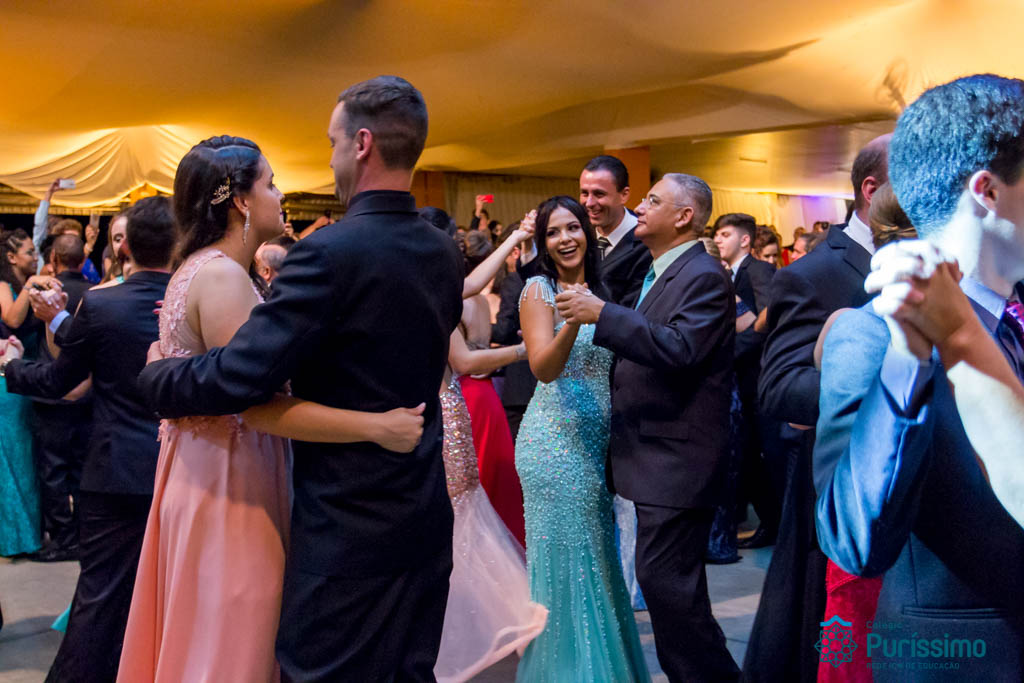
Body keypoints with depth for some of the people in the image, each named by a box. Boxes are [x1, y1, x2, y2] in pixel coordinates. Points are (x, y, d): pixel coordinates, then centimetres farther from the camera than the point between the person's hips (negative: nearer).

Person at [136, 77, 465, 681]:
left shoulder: (332, 252, -20)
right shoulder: (444, 254, 4)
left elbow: (235, 380, -21)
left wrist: (156, 374, 0)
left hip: (348, 532, -7)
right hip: (427, 523, 7)